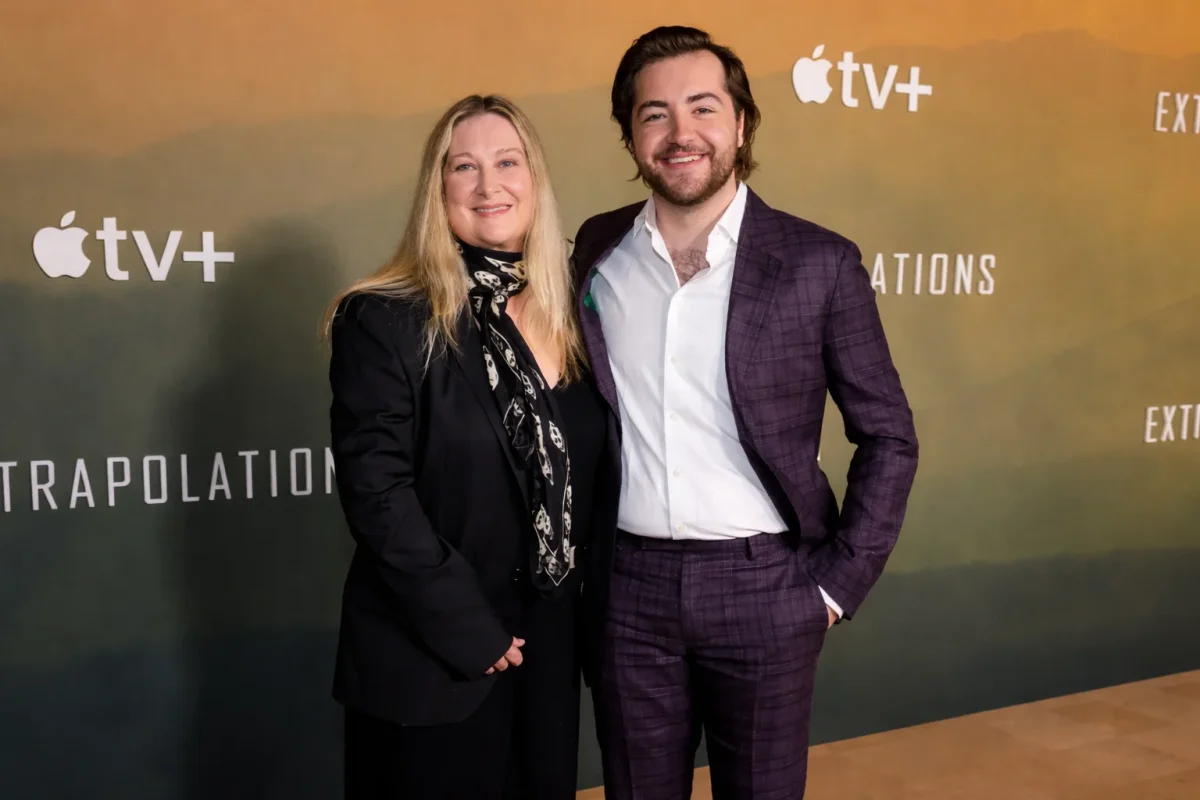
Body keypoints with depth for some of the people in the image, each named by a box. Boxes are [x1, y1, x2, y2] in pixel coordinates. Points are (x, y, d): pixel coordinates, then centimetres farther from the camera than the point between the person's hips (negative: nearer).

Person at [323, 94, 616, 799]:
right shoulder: (383, 320, -12)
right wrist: (469, 631, -16)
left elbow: (595, 469, 10)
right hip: (428, 660, -5)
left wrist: (594, 596, 2)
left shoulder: (572, 313, 5)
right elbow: (376, 492, -16)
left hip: (549, 645, 5)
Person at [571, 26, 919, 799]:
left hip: (763, 586, -2)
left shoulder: (819, 262, -7)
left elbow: (888, 437, -2)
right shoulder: (597, 249, 1)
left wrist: (838, 583, -5)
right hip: (630, 587, 2)